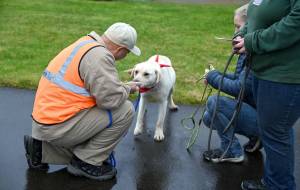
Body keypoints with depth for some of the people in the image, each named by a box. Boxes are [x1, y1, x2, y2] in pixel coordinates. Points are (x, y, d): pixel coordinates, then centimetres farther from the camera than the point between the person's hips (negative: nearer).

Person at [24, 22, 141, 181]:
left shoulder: (86, 44, 11)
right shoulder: (99, 55, -19)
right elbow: (111, 99, -24)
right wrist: (128, 89, -5)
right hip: (59, 126, -10)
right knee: (124, 111, -9)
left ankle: (42, 149, 17)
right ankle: (88, 162, 1)